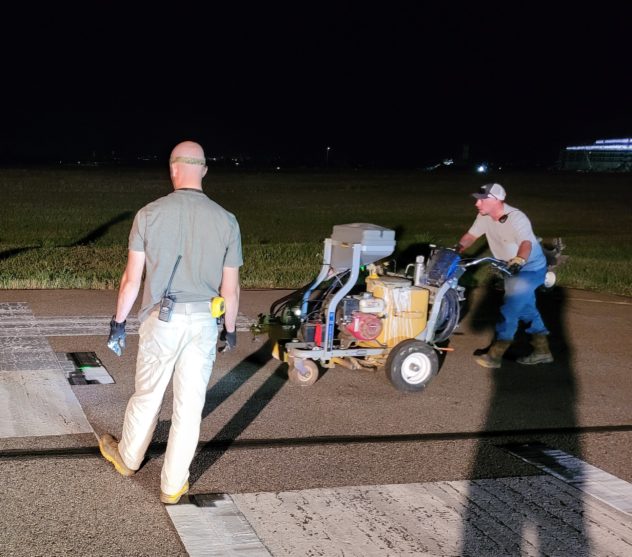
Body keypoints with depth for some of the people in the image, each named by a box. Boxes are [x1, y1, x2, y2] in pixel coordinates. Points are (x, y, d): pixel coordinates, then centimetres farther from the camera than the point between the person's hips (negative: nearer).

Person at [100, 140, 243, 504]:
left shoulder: (150, 214, -7)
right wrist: (231, 329, 14)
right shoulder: (226, 220, -4)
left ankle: (127, 458, 41)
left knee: (148, 395, 18)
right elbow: (230, 289, 0)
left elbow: (132, 278, -5)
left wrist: (119, 322, 6)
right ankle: (173, 485, 19)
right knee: (190, 405, 9)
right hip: (204, 323, 1)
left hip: (162, 319, 0)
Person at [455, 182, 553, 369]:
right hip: (511, 268, 9)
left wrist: (518, 260, -65)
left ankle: (495, 354, -12)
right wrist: (457, 250, -11)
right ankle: (542, 351, 26)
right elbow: (471, 235, 5)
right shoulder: (484, 217, -8)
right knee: (525, 307, 15)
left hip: (531, 268, -9)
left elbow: (526, 243, -46)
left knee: (512, 306, -16)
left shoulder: (516, 218, -31)